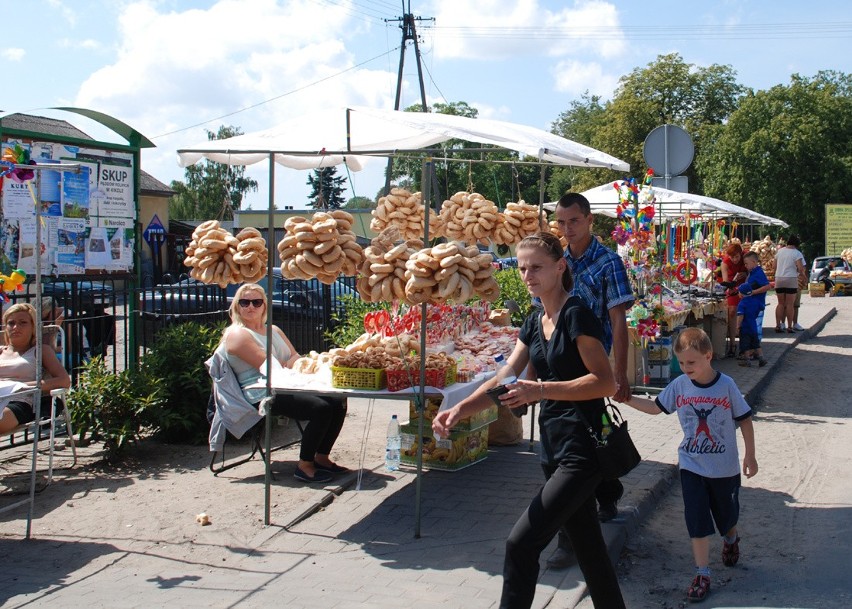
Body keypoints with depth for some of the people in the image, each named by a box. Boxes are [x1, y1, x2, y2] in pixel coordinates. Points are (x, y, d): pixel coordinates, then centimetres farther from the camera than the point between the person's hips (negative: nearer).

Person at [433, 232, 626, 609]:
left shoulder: (576, 315, -14)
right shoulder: (535, 322, 12)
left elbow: (605, 382, -19)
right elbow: (504, 379, 6)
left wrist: (541, 389, -28)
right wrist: (459, 411, -9)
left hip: (582, 449, -9)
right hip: (555, 447, 9)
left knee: (521, 542, -13)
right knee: (588, 546, 16)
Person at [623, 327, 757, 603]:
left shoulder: (727, 385, -14)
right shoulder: (679, 385, -7)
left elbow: (744, 420, -5)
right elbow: (655, 407, 5)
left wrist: (750, 455, -2)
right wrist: (627, 399, -8)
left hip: (725, 467, -1)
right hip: (691, 466, 1)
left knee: (727, 515, 16)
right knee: (697, 521, -2)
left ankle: (730, 539, 51)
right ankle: (702, 574, 8)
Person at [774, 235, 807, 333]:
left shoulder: (780, 251, 8)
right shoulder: (797, 253, -7)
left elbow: (775, 266, 12)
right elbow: (800, 268, -15)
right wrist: (802, 274, 4)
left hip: (779, 279, 4)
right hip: (791, 280, -4)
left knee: (781, 303, 11)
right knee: (789, 304, 0)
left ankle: (778, 325, 7)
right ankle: (789, 326, 1)